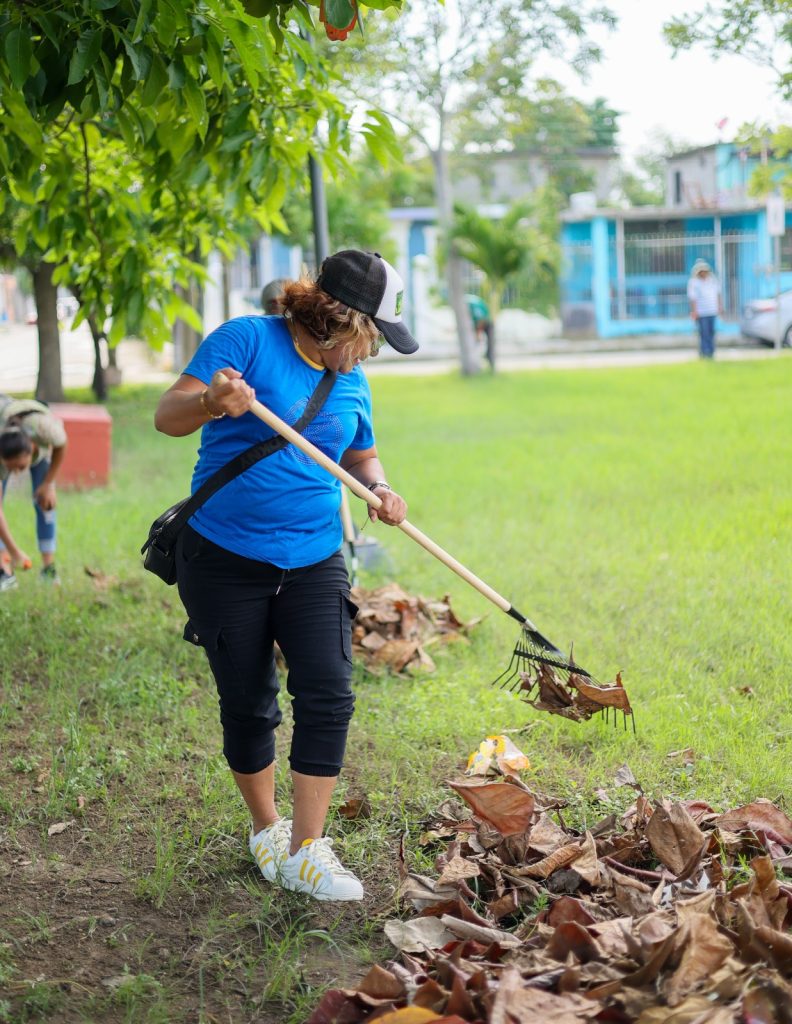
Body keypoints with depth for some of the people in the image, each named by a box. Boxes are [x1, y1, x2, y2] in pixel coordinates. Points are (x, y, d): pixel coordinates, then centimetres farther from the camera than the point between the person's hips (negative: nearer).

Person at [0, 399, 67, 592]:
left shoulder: (45, 428, -45)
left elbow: (61, 446, -18)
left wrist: (48, 484, -15)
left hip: (40, 445, 1)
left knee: (45, 502, -11)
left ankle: (49, 568, -2)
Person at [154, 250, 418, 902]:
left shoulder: (351, 380, 8)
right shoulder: (248, 339, -10)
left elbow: (361, 455, 24)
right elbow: (167, 415, -16)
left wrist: (380, 489, 2)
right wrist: (212, 403, -39)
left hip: (314, 563, 4)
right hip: (224, 560, -4)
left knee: (328, 695, -10)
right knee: (248, 705, 6)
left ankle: (307, 850, -4)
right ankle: (266, 828, 29)